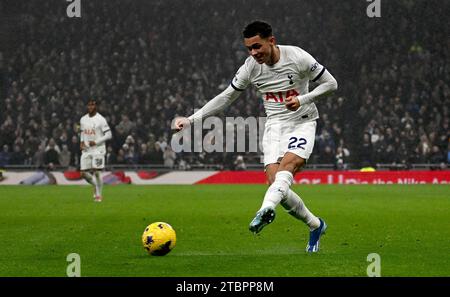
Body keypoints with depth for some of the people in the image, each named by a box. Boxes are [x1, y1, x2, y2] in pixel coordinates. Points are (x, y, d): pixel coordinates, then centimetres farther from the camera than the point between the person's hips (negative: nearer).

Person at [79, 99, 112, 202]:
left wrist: (96, 142, -16)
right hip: (86, 150, 5)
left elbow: (109, 135, -9)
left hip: (98, 150, -5)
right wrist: (81, 142, 5)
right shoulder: (83, 119, 10)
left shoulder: (100, 119, -8)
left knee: (96, 172, -9)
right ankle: (96, 185, 27)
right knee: (83, 173, 0)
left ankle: (98, 195, 4)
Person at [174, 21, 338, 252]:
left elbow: (331, 84, -5)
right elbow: (225, 97, 4)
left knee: (288, 163, -32)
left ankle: (266, 209, -57)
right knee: (274, 180, -12)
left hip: (302, 122, -4)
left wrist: (302, 99, -20)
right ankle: (316, 226, 7)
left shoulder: (297, 57, -14)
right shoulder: (250, 67, -5)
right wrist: (191, 119, -4)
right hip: (274, 124, 4)